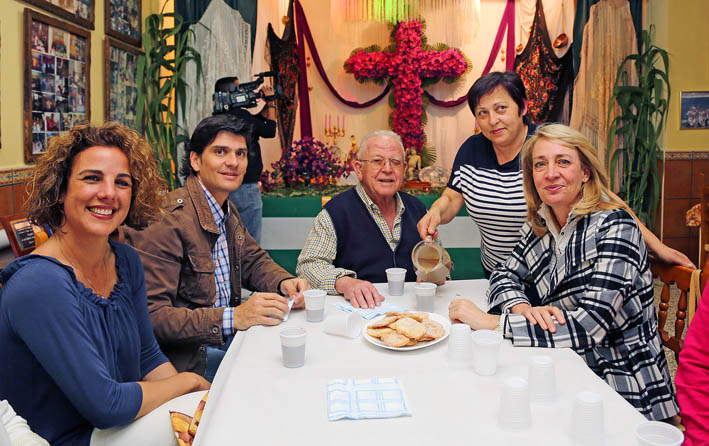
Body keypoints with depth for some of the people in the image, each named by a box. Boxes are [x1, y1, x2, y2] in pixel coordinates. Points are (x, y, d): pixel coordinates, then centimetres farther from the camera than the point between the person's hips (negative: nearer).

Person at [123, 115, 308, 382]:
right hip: (192, 357, -9)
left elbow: (254, 260, 20)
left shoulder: (228, 211, 10)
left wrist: (284, 283, -3)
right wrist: (233, 318, -31)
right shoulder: (167, 221, -21)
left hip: (230, 338, 9)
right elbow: (150, 314, -25)